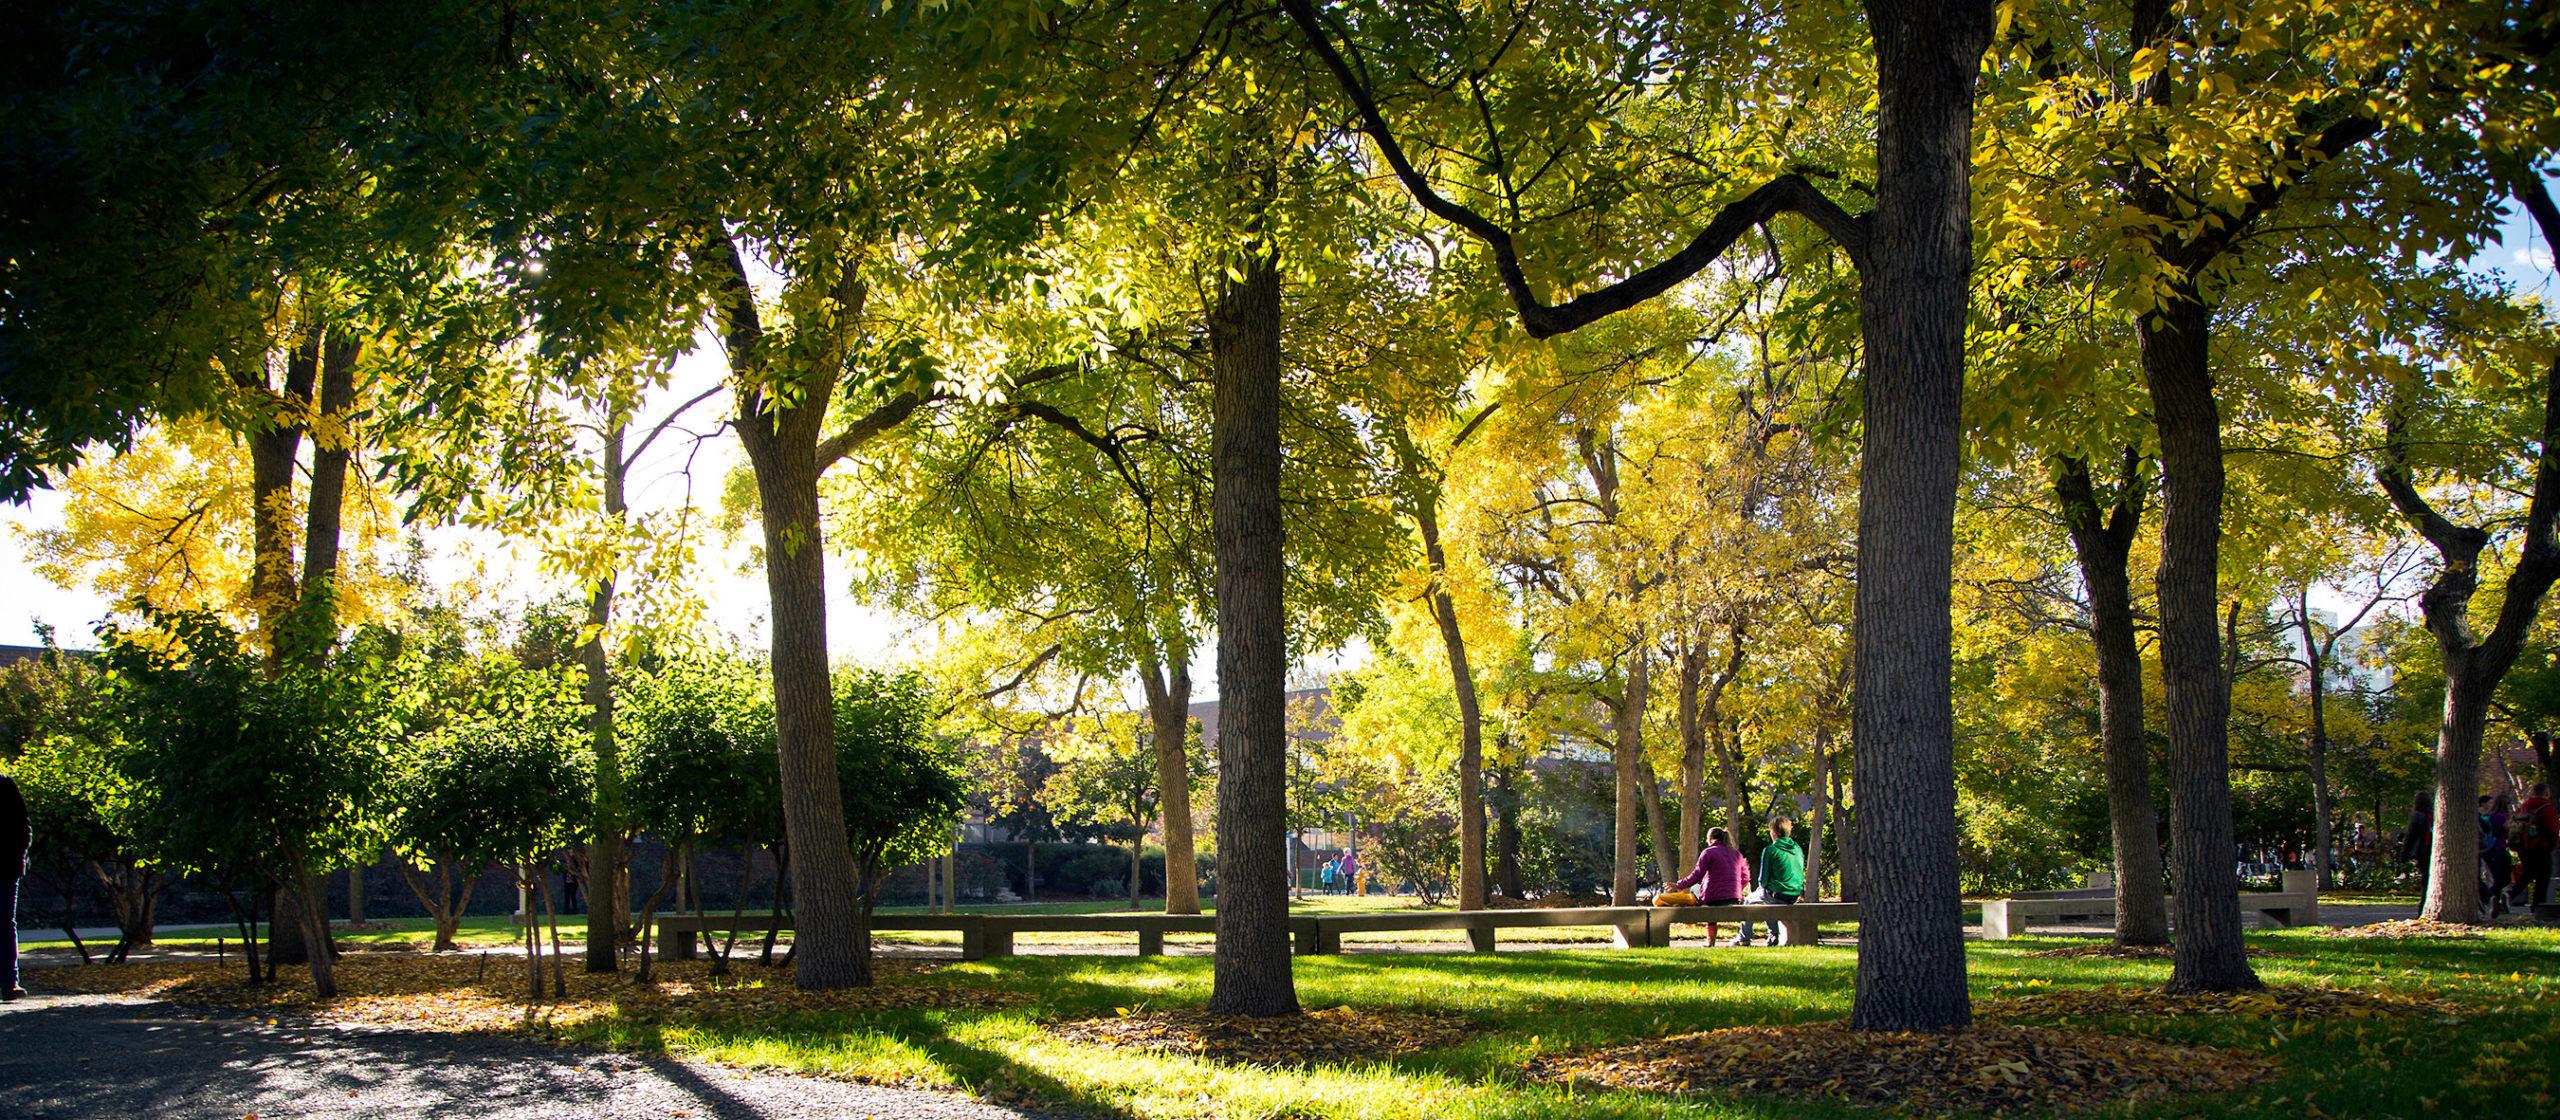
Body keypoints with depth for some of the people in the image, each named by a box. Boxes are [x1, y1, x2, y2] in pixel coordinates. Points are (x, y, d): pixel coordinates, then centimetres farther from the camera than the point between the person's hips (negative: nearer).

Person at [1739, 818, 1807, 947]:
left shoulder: (1770, 850, -11)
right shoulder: (1798, 849, 7)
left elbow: (1763, 878, -8)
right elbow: (1801, 873, 14)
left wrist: (1762, 887, 12)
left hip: (1777, 896, -6)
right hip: (1795, 896, 6)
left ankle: (1745, 938, 26)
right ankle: (1773, 935, 29)